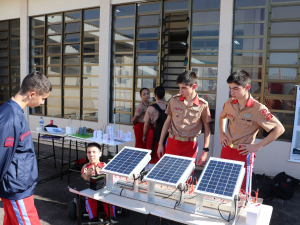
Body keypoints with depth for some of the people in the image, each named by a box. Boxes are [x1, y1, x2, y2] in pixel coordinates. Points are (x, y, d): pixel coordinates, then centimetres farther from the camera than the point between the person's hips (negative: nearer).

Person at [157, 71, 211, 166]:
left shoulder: (202, 105, -5)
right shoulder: (174, 100, 0)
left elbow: (207, 128, 2)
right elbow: (167, 122, 8)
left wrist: (205, 151, -3)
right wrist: (160, 144, 8)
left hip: (190, 145, -2)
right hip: (172, 143, 2)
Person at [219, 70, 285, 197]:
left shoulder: (258, 109, -18)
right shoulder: (229, 103, -1)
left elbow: (279, 129, -14)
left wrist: (258, 146, -15)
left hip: (243, 154, -5)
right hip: (226, 150, 5)